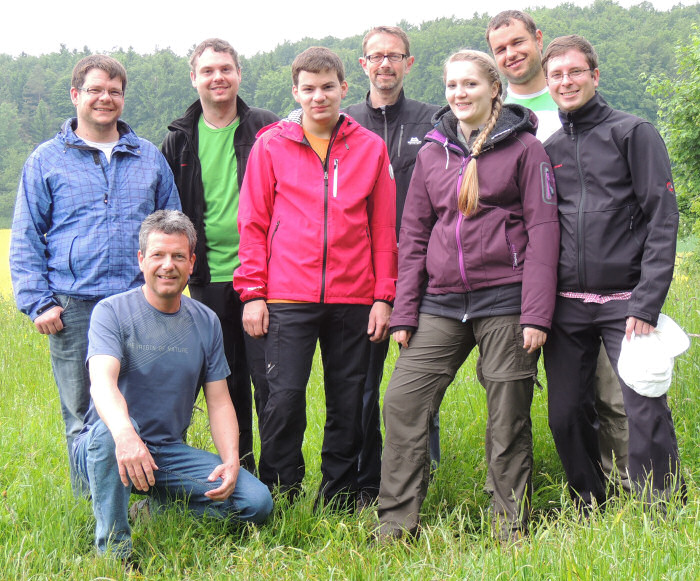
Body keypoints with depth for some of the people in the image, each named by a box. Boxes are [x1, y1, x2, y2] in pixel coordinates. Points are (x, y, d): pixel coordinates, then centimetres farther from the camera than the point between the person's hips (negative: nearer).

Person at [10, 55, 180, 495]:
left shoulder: (150, 158, 15)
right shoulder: (47, 161, 8)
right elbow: (25, 240, 6)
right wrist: (38, 302, -4)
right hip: (74, 307, -1)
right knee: (83, 417, 2)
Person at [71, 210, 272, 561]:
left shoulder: (206, 322, 6)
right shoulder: (112, 312, -9)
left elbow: (219, 401, 6)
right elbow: (102, 383, -27)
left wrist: (231, 461, -12)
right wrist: (124, 434, -49)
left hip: (170, 452, 4)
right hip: (104, 450, -4)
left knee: (257, 502, -15)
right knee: (110, 429, -40)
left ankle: (158, 509, 6)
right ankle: (112, 546, -23)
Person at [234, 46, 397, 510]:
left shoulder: (371, 147, 8)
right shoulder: (271, 146, 5)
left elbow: (384, 228, 8)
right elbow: (253, 223, 5)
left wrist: (383, 296, 3)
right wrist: (253, 293, -2)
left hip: (354, 299, 2)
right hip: (288, 298, -1)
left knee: (348, 402, 7)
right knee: (285, 398, -5)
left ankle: (340, 499, 20)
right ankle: (279, 498, 9)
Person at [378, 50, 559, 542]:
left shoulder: (524, 147, 1)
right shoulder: (431, 153, 13)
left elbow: (542, 230, -4)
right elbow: (413, 236, 14)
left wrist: (536, 313, -11)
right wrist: (403, 312, 7)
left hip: (504, 298, -4)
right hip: (441, 303, 4)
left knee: (509, 416, 2)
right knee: (403, 401, -4)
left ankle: (512, 528, 17)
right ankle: (396, 524, 6)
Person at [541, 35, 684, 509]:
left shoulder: (634, 133, 3)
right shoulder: (547, 150, 15)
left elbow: (663, 220, -4)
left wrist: (646, 303, -14)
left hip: (624, 300, -4)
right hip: (565, 306, 4)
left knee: (646, 411, -11)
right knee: (566, 414, 5)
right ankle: (591, 512, 22)